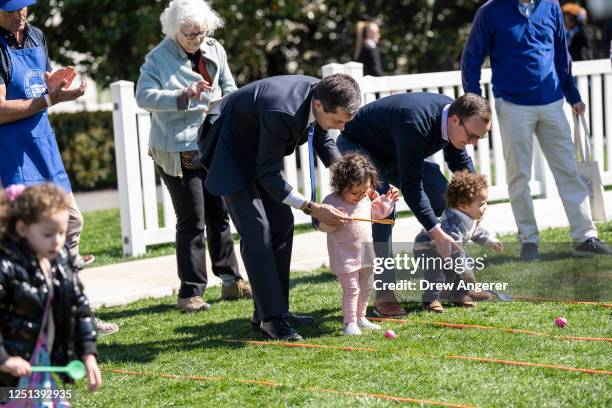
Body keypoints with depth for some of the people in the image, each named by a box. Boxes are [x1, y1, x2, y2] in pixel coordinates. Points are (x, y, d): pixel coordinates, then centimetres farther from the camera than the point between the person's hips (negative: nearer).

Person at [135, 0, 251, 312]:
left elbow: (229, 87, 19)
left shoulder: (215, 51, 6)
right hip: (178, 151, -6)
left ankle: (230, 281, 24)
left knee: (219, 215, 13)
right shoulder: (159, 58, -11)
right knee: (192, 220, -7)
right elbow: (144, 96, -21)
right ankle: (190, 292, -2)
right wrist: (183, 96, -31)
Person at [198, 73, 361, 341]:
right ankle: (271, 318, -14)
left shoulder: (323, 96, -17)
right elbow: (267, 176, -29)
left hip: (258, 149, 9)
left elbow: (323, 140, 6)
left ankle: (274, 309, 13)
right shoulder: (281, 112, -40)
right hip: (230, 150, -9)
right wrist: (311, 208, -31)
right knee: (256, 229, -15)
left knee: (281, 222, 6)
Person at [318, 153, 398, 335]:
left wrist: (387, 200, 13)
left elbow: (377, 213, 24)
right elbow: (322, 225, -17)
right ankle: (349, 323, -6)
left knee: (366, 288, 15)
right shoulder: (331, 202, -15)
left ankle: (360, 318, 29)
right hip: (345, 257, -7)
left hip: (366, 255, 7)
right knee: (351, 288, -11)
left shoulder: (366, 200, 6)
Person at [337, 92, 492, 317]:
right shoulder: (416, 125, -41)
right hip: (358, 147, -8)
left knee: (445, 199, -2)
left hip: (396, 152, 8)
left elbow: (459, 160, 7)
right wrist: (438, 235, -39)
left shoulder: (454, 115, -15)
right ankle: (384, 295, -23)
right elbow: (411, 188, -39)